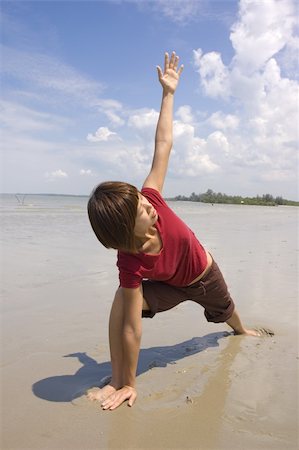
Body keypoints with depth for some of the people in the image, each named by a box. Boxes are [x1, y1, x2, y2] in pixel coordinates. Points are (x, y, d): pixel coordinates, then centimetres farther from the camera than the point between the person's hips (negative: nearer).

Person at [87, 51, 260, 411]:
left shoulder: (149, 199, -37)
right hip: (173, 285, -4)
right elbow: (131, 327, -37)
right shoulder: (130, 266, -41)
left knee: (226, 311, 34)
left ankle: (241, 331, 73)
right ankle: (116, 380, -16)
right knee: (122, 301, -33)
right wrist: (127, 384, -30)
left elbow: (163, 145, -28)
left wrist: (168, 93, -24)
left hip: (205, 273, 4)